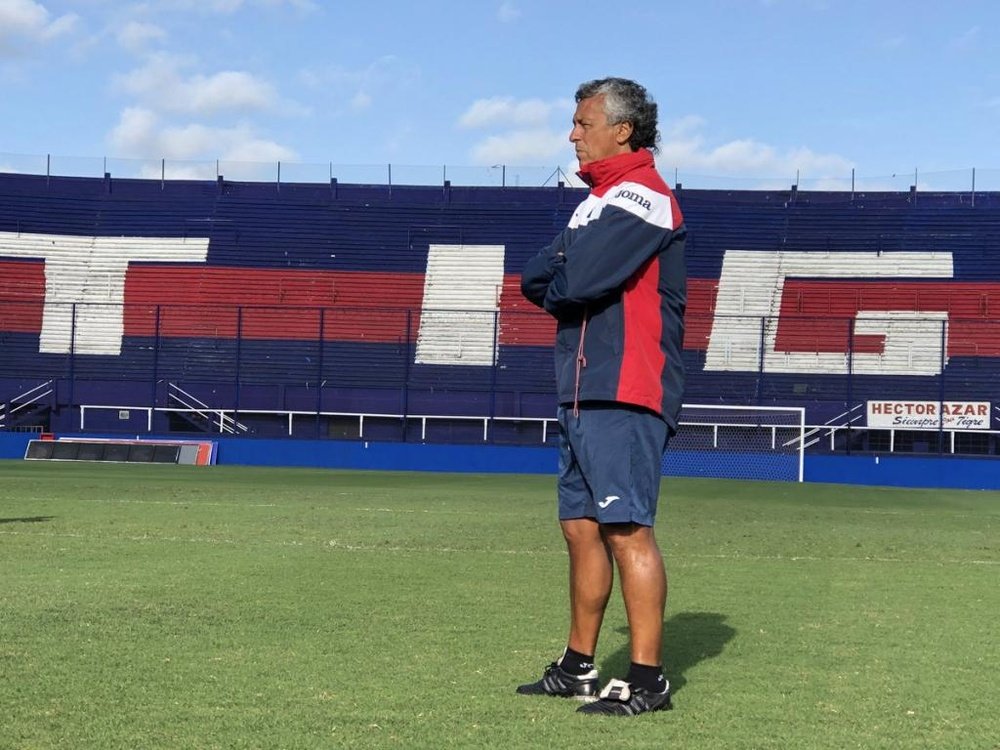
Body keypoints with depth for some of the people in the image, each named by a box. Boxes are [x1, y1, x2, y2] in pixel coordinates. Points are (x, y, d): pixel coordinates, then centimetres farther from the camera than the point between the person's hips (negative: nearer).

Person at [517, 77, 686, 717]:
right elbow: (537, 281, 17)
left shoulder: (642, 196, -10)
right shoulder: (603, 197, 22)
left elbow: (573, 279, -21)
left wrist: (551, 278, 1)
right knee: (582, 527, 12)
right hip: (585, 393, 10)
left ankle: (647, 680, -7)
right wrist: (563, 280, -4)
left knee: (626, 529, -11)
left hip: (623, 397, -10)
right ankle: (578, 668, 21)